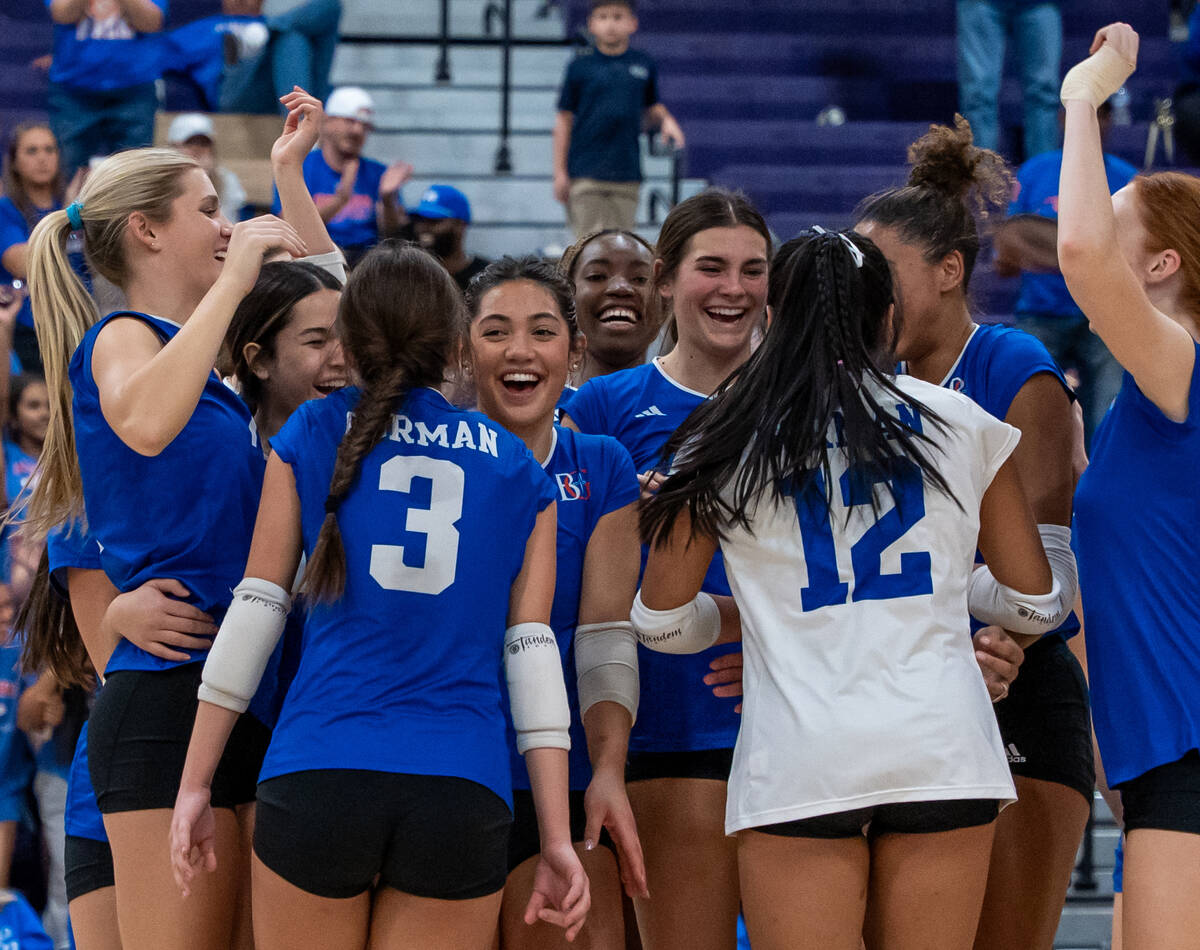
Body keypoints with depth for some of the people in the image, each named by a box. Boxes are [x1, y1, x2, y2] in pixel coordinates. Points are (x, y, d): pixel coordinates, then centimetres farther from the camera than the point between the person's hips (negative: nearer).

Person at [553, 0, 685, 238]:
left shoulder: (644, 65, 7)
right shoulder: (580, 66, 0)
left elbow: (651, 109, 20)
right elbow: (564, 120, 3)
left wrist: (666, 120, -4)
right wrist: (560, 172, 0)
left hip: (626, 172, 2)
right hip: (587, 172, -2)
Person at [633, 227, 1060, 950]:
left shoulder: (729, 443, 6)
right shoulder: (963, 424, 9)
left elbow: (660, 620, 11)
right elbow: (1038, 603, 16)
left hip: (800, 763, -1)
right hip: (943, 753, 1)